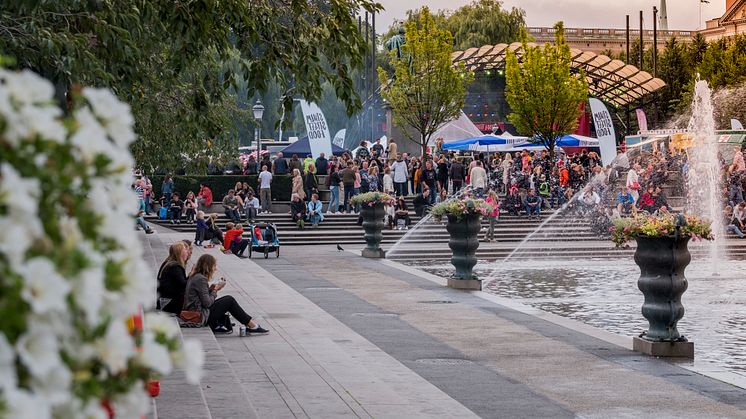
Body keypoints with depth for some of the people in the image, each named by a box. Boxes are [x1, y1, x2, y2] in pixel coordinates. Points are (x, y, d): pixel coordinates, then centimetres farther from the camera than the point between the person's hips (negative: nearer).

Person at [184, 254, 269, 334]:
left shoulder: (194, 277, 11)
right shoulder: (201, 279, -19)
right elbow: (207, 303, -20)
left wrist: (211, 289, 3)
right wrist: (215, 290, -6)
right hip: (201, 316, -10)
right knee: (229, 301, -1)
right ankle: (252, 326, 4)